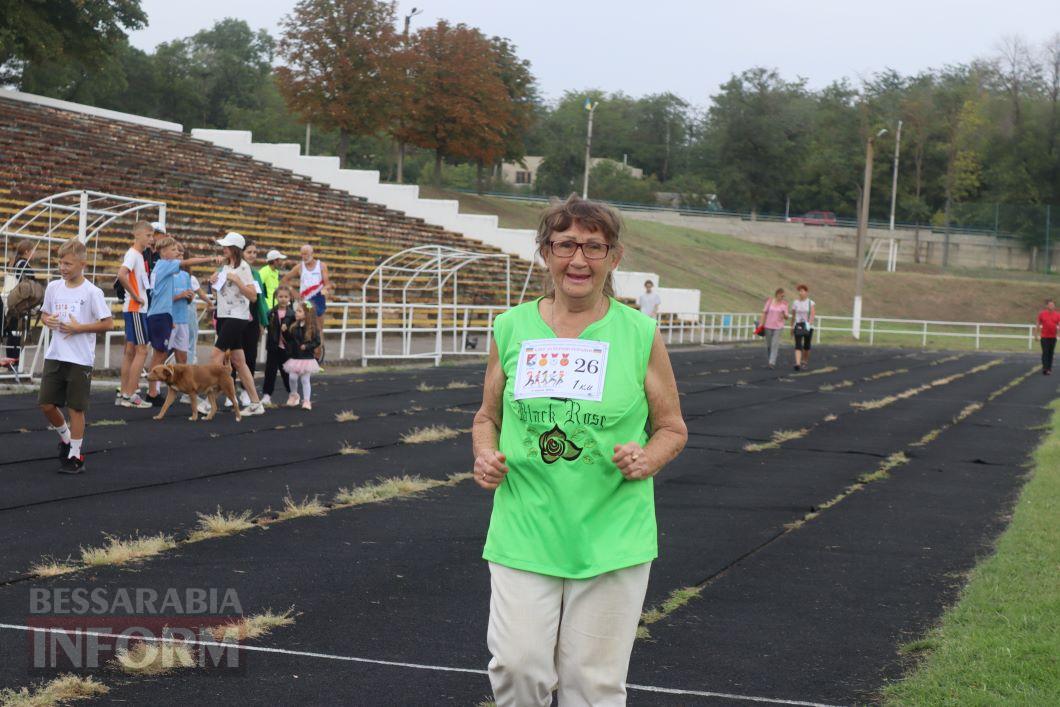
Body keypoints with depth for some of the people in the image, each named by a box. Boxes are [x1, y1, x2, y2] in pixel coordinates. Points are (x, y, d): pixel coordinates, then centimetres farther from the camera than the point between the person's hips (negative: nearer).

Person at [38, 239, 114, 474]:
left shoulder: (92, 292, -10)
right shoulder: (53, 287, 5)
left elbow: (108, 323, -9)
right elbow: (44, 313, 19)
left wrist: (79, 328, -17)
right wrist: (48, 320, -5)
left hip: (80, 359, -5)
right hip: (54, 356, 5)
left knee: (76, 408, 2)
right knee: (46, 404, 5)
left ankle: (75, 455, 12)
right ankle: (65, 436, 32)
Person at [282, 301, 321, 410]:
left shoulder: (313, 328, -11)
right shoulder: (294, 326, 3)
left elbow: (317, 342, -11)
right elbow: (289, 339, 12)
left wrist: (307, 346, -23)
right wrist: (285, 331, -2)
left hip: (307, 358, -4)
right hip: (295, 357, 4)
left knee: (305, 380, 0)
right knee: (292, 377, 1)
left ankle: (307, 401, 6)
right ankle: (294, 395, 27)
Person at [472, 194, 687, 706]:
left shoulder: (640, 335, 0)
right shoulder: (511, 329, 4)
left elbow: (672, 428, 8)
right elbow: (488, 418, 15)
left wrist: (648, 459, -13)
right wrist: (485, 455, -6)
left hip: (613, 538, -1)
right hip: (523, 533, 1)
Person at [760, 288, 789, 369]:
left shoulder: (784, 304, -1)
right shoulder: (769, 301, -1)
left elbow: (786, 318, 1)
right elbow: (764, 313, 3)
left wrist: (785, 315, -21)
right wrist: (762, 324, -1)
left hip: (778, 327, -1)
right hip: (768, 326, 1)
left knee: (775, 344, -13)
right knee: (768, 345, 9)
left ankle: (772, 363, -15)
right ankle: (772, 359, 31)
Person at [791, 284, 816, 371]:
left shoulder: (811, 303, -2)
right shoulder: (795, 303, 6)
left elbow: (813, 315, -12)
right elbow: (793, 315, 13)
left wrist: (809, 324, -27)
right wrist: (792, 327, 16)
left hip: (808, 327, -1)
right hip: (798, 326, 1)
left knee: (806, 345, 10)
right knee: (798, 345, -13)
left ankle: (805, 361, 31)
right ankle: (798, 364, -23)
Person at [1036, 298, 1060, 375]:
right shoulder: (1042, 314, -1)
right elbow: (1038, 324, 6)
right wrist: (1038, 335, 5)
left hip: (1053, 337, 2)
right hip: (1044, 337, -2)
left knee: (1051, 353, 7)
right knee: (1045, 352, -8)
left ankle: (1049, 369, 14)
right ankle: (1045, 368, -11)